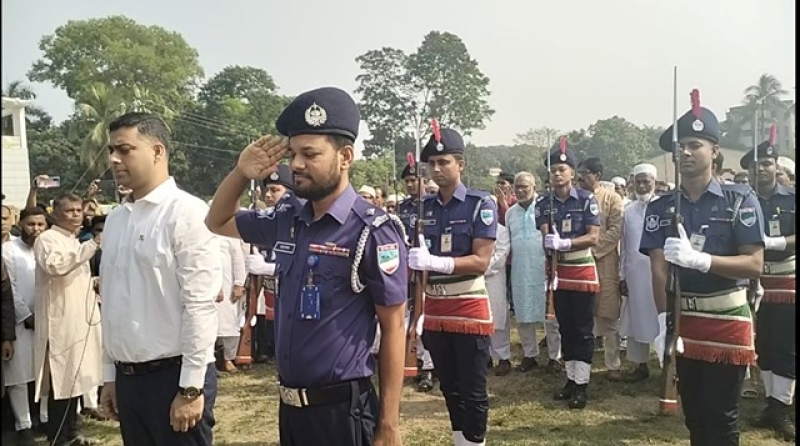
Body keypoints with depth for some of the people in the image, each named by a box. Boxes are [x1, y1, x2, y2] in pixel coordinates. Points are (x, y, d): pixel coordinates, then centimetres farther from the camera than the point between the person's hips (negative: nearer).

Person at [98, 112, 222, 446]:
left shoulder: (186, 213, -12)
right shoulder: (115, 219, 10)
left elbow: (200, 305, -16)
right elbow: (113, 304, 13)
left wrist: (191, 387, -17)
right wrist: (110, 375, 13)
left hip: (173, 375, -6)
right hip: (128, 377, 7)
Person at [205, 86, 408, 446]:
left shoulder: (374, 230, -16)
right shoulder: (288, 221, 2)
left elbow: (393, 328, -13)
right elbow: (217, 223, 18)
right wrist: (242, 173, 0)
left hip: (343, 409, -6)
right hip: (290, 405, 6)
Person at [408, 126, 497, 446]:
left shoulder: (481, 204, -8)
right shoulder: (423, 207, 5)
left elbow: (481, 261, -17)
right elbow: (418, 259, 10)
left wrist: (435, 261, -30)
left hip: (470, 308, -5)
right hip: (434, 308, 5)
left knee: (473, 390, 5)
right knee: (449, 387, 17)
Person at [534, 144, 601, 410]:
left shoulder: (587, 200, -7)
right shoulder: (543, 205, 4)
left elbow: (594, 237, -14)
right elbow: (545, 238, -5)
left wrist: (564, 243, -27)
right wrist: (549, 242, -28)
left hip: (583, 272, -4)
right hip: (558, 273, 4)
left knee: (583, 330, 1)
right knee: (565, 328, 11)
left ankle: (581, 385, 7)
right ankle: (571, 379, 22)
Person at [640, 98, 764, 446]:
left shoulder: (740, 200, -6)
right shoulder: (660, 208, 2)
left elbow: (755, 264, -13)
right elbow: (658, 271, -6)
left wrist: (699, 259, -29)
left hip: (727, 324, -3)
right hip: (682, 322, 3)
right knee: (693, 416, 16)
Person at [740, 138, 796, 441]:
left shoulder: (792, 200, 0)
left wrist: (774, 242, -25)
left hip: (787, 283, -2)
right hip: (754, 283, 2)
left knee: (786, 347, 0)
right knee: (763, 345, 9)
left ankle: (782, 409, 8)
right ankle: (772, 403, 20)